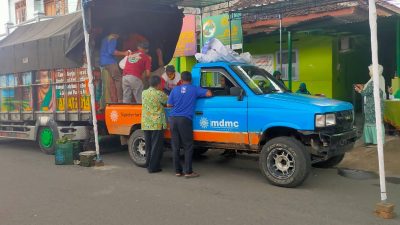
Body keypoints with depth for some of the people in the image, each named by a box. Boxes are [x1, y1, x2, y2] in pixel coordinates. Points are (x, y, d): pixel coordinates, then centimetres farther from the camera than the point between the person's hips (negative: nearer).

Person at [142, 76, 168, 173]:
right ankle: (153, 167, 4)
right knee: (156, 146, 1)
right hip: (157, 124, -6)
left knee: (148, 146, 14)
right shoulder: (159, 94, -11)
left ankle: (149, 165, 20)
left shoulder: (144, 93, 8)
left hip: (146, 124, 6)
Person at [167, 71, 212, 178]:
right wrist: (203, 91, 22)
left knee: (176, 146, 7)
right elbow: (209, 94, 1)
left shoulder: (175, 89, 11)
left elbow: (169, 105, 12)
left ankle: (178, 171, 12)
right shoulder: (194, 89, 3)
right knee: (188, 147, 1)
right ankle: (188, 171, -1)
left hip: (173, 119, 4)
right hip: (185, 119, -4)